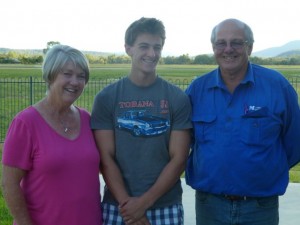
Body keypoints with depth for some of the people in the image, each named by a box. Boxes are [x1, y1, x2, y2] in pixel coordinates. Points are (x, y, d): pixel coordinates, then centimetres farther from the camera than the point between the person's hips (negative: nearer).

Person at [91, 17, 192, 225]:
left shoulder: (178, 98, -1)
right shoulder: (107, 98, 0)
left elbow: (179, 159, -5)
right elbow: (106, 159, -4)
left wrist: (145, 202, -11)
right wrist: (127, 204, -12)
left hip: (166, 207, 0)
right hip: (117, 206, 0)